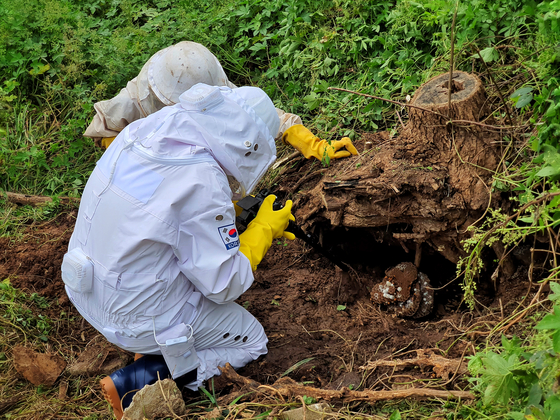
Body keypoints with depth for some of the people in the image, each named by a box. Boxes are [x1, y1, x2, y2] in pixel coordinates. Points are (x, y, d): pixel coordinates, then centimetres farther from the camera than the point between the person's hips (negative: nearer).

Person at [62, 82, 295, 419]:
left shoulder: (145, 129, -6)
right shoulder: (203, 182, -29)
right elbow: (223, 283, -18)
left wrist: (257, 224, 16)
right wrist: (263, 230, -4)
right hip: (138, 317, -7)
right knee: (252, 342, 12)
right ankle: (133, 383, -2)